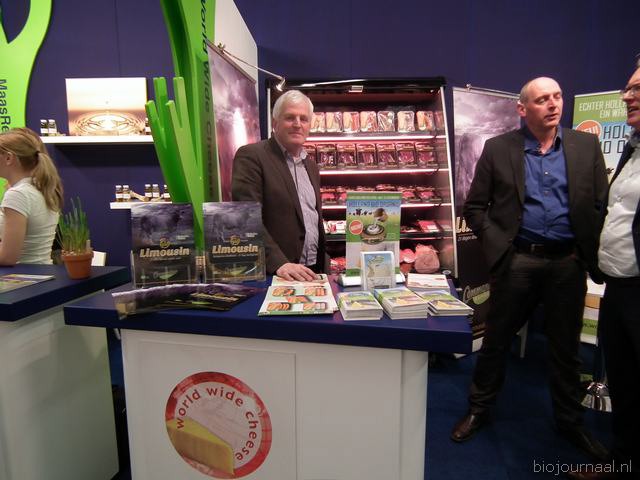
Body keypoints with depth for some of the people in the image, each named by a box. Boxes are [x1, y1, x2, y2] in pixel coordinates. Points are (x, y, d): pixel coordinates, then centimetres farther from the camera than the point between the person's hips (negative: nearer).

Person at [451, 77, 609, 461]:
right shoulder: (498, 149, 0)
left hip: (569, 263, 2)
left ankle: (570, 421, 37)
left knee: (567, 348, 16)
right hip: (516, 261, -2)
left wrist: (589, 255, -2)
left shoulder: (587, 146, 6)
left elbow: (601, 206, 6)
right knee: (497, 340, 10)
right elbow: (475, 207, 1)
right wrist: (497, 246, -7)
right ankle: (479, 410, 30)